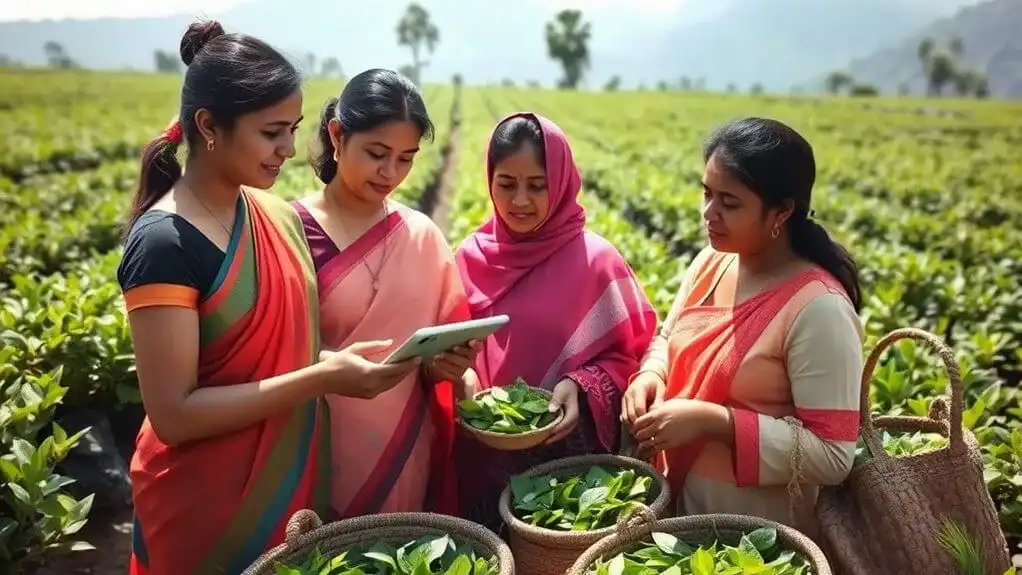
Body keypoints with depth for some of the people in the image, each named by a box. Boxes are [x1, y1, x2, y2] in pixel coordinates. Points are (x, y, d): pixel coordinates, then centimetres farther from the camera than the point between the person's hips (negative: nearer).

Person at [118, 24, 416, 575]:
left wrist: (342, 358, -9)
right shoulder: (164, 244, -20)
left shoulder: (277, 215, 1)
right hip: (206, 508, -6)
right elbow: (173, 414, -21)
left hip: (292, 483, 7)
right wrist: (324, 378, -25)